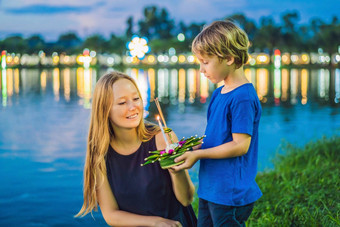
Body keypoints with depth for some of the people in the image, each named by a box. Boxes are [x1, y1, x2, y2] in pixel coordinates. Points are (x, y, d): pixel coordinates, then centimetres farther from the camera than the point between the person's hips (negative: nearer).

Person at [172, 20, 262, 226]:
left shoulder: (243, 97, -18)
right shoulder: (218, 94, 11)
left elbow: (240, 145, -21)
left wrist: (198, 154, -16)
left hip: (231, 194, -9)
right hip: (209, 190, 9)